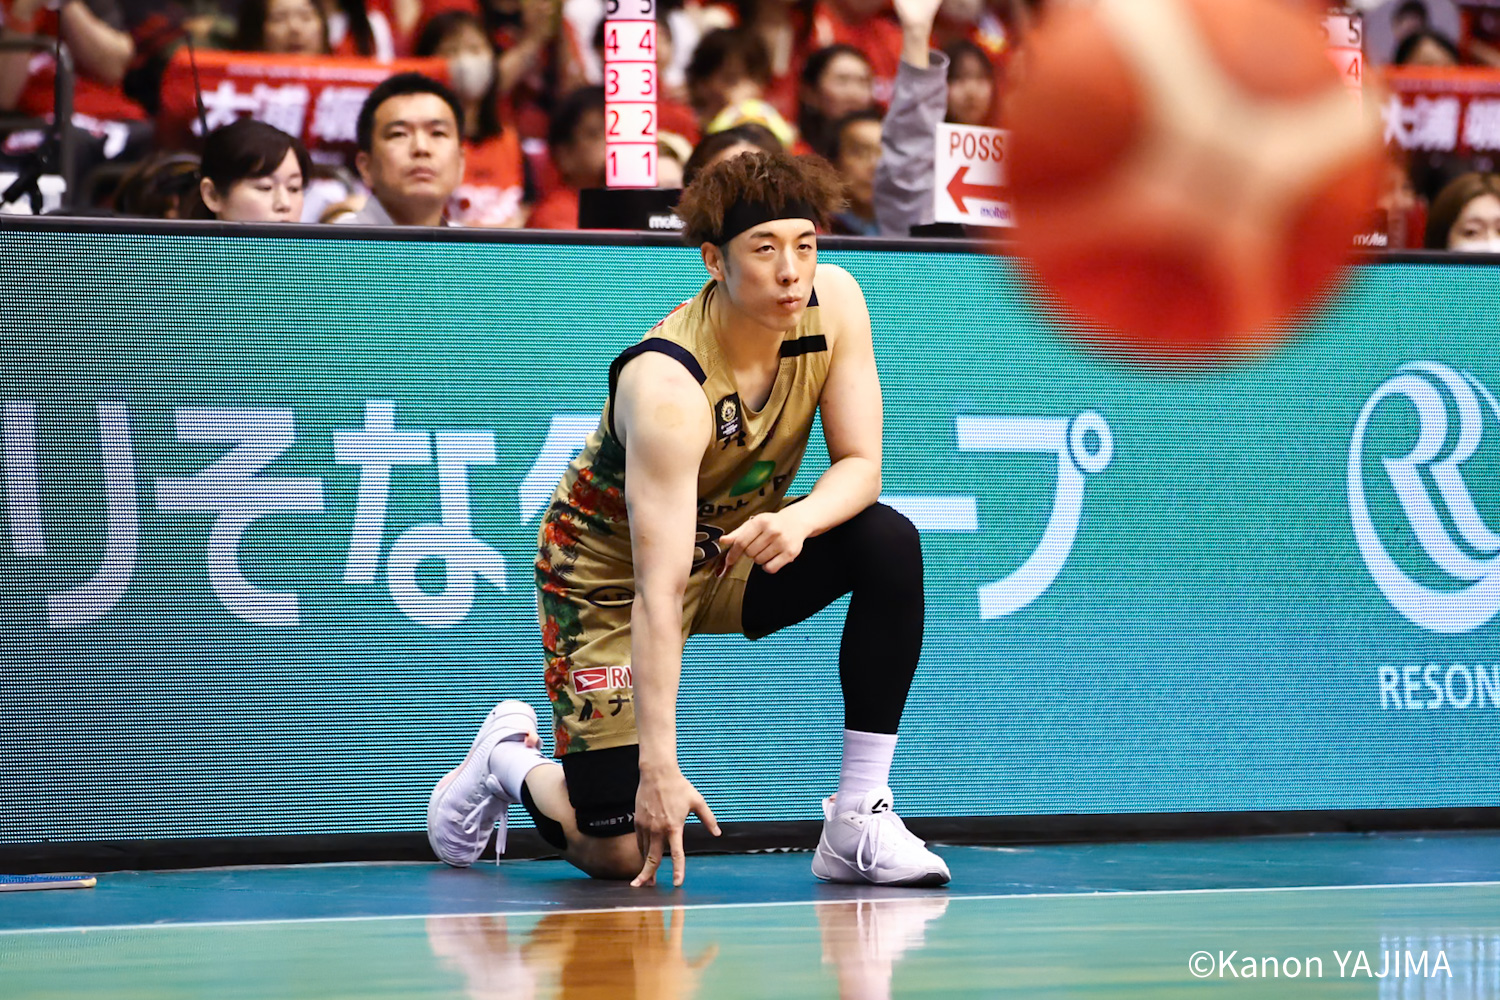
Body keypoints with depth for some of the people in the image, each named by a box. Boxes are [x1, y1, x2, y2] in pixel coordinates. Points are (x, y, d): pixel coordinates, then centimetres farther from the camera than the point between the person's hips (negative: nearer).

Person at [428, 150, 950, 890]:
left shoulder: (833, 301, -17)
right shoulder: (665, 386, -34)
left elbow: (859, 465, -12)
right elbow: (659, 590, -36)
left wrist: (797, 520, -36)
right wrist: (659, 766, -39)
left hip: (737, 549, 6)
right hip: (613, 573, -6)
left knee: (889, 544, -24)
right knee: (621, 854, -14)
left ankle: (858, 819, -15)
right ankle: (510, 760, 22)